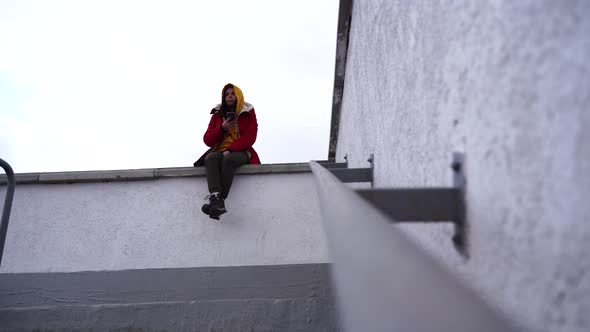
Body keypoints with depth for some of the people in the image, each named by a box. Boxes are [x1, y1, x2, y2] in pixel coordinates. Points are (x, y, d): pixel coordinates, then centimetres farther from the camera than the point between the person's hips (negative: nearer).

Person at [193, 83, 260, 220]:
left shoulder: (248, 113, 9)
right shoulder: (217, 115, 17)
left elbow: (249, 138, -4)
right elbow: (208, 140, 9)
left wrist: (230, 150, -17)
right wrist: (222, 129, -9)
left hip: (241, 153, -2)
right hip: (220, 152, 3)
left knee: (228, 159, -37)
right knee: (211, 157, -33)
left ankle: (220, 199, -47)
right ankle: (215, 195, -53)